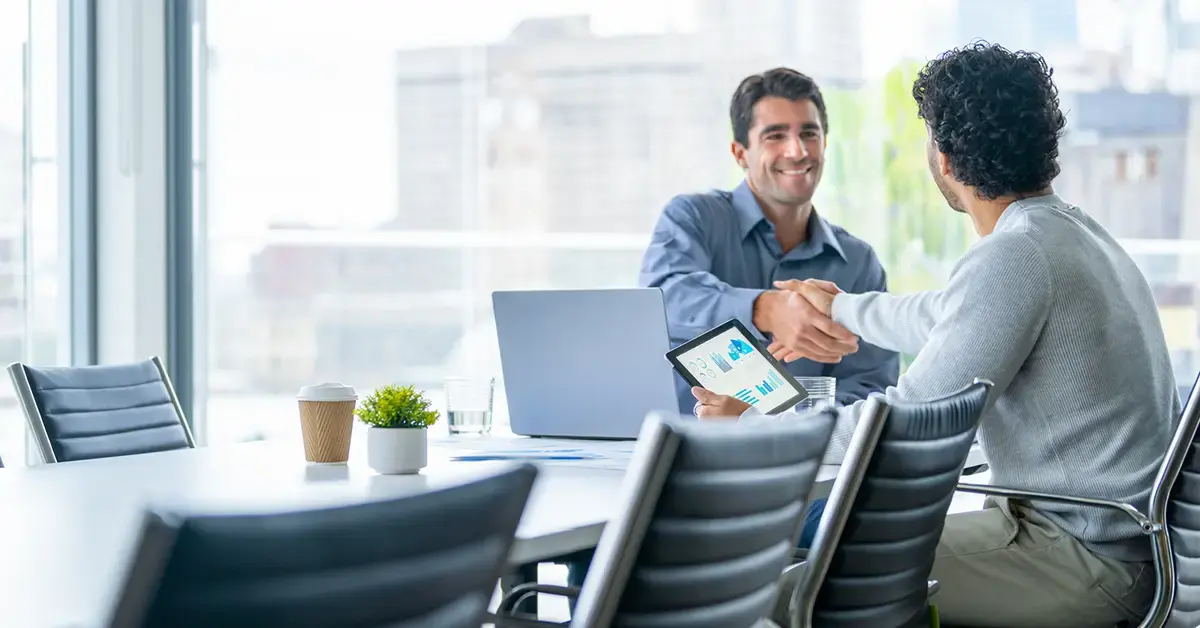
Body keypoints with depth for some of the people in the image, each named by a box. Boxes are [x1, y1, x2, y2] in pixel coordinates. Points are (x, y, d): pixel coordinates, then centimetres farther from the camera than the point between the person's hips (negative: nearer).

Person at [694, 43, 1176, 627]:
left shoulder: (1014, 258, -20)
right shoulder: (1073, 229, 13)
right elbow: (949, 318, 32)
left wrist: (752, 424, -6)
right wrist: (841, 308, 47)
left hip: (1089, 560, -10)